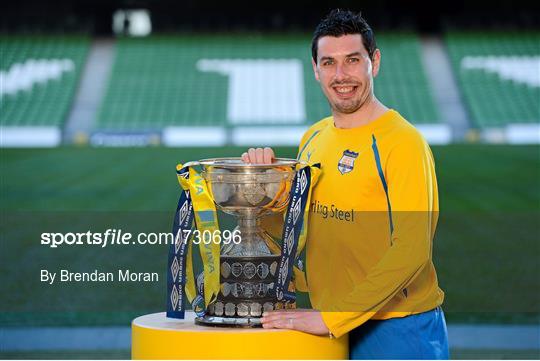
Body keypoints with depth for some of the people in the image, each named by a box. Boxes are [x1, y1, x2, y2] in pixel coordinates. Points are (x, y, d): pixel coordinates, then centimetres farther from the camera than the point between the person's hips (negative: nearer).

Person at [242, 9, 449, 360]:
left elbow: (410, 251, -22)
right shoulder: (313, 138, 8)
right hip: (332, 330, 6)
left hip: (397, 331, -6)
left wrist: (332, 317, -23)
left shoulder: (402, 142, -14)